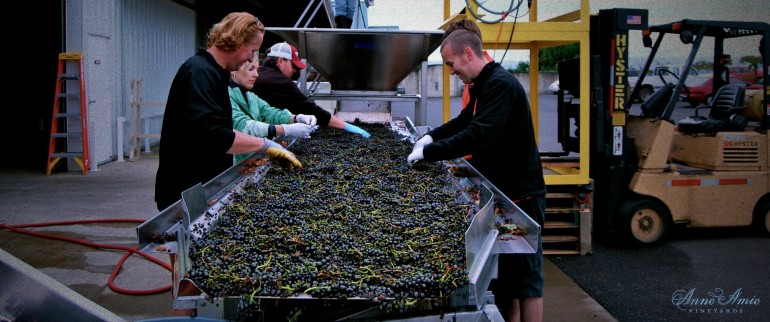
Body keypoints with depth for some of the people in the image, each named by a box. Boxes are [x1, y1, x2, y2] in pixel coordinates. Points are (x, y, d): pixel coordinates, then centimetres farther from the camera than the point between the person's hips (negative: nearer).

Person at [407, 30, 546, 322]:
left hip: (520, 196, -10)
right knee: (503, 274, 15)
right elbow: (464, 121, 26)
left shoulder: (501, 85, -19)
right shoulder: (483, 86, 13)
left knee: (525, 277, -1)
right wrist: (431, 136, 9)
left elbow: (478, 134, -28)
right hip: (500, 192, 10)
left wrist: (428, 152, -22)